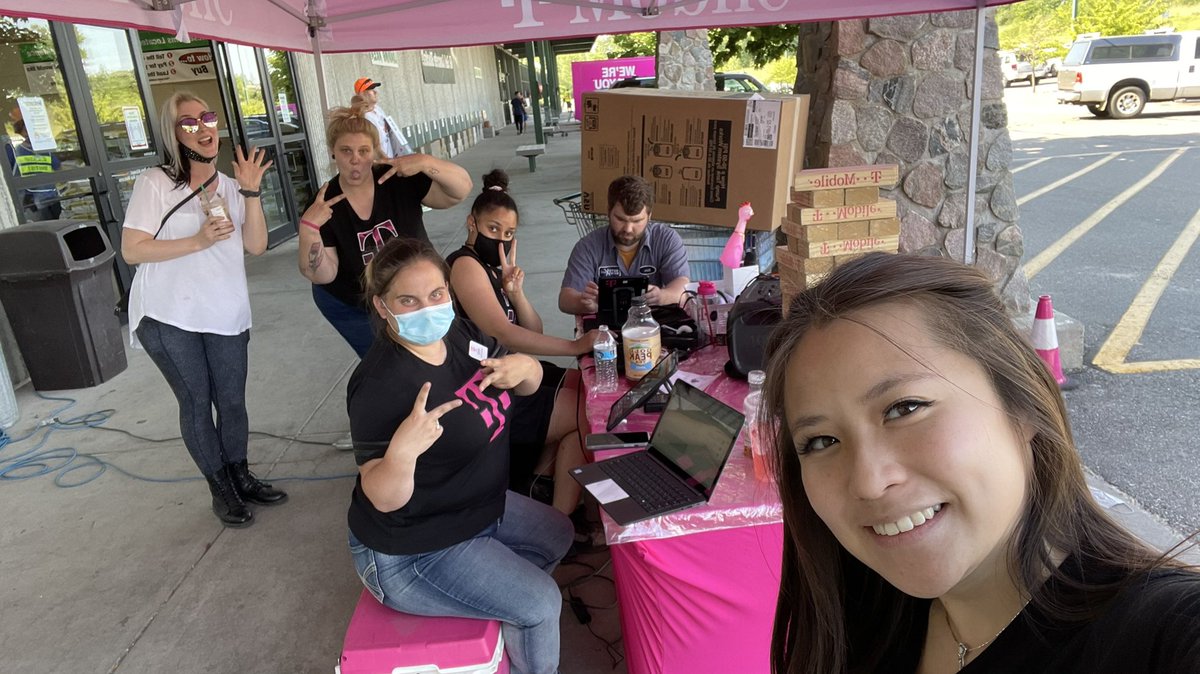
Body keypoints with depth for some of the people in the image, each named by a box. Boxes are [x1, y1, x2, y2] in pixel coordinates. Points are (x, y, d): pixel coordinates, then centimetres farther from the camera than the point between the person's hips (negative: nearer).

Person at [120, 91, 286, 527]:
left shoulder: (230, 188, 10)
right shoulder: (155, 184, -6)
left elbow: (256, 246, -1)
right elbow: (131, 250, -11)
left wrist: (252, 193, -10)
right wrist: (197, 241, -20)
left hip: (225, 315, 4)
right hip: (168, 317, -4)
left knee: (231, 401, 10)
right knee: (196, 403, 6)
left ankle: (240, 478, 29)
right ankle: (221, 491, 20)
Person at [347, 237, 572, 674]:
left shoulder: (462, 335, -8)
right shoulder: (380, 385, -30)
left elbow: (528, 385, 4)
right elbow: (383, 499, -29)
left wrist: (522, 366, -19)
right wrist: (402, 451, -50)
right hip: (411, 552, -8)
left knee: (557, 535, 22)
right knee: (541, 605, -10)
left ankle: (505, 612, 38)